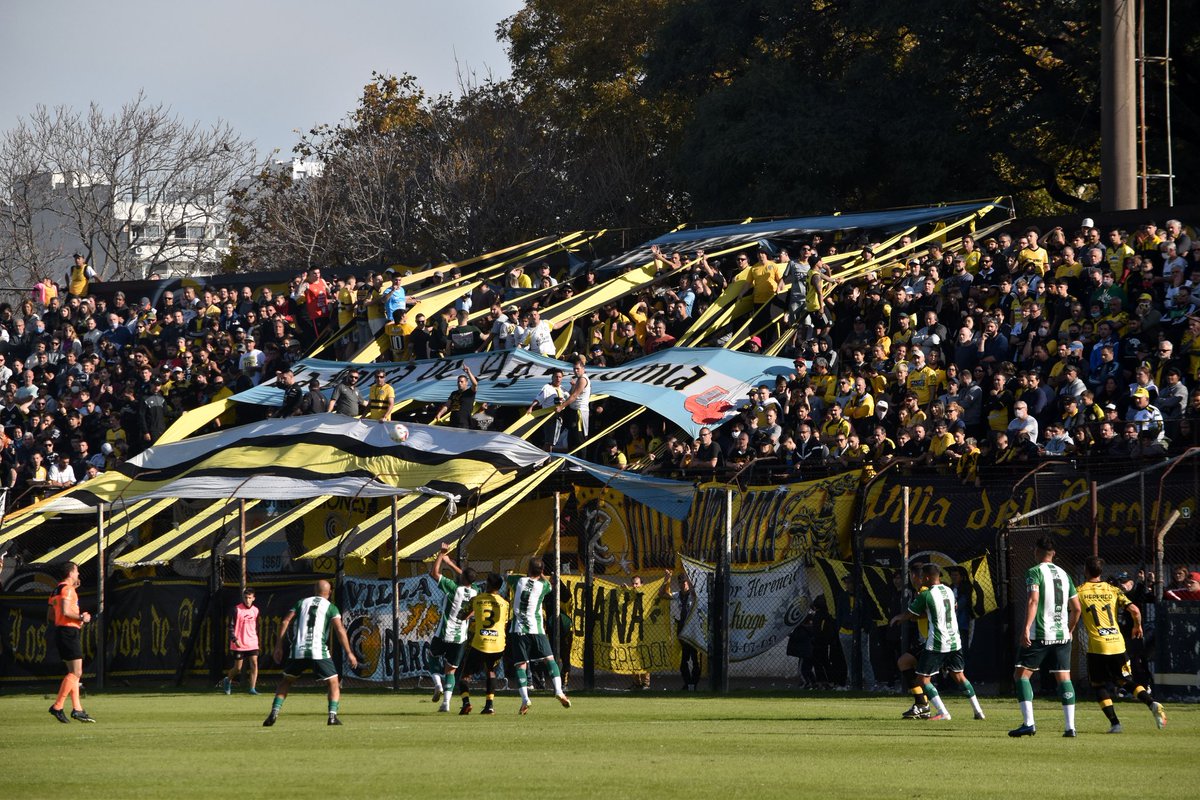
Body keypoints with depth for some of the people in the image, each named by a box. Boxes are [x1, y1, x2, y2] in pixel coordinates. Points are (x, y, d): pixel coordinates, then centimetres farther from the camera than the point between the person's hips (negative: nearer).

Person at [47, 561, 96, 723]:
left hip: (60, 631, 10)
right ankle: (57, 707, -13)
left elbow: (50, 617, 20)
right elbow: (65, 611, -24)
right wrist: (81, 617, -11)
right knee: (76, 672, -10)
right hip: (70, 632, -10)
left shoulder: (57, 590, 18)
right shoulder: (68, 589, -10)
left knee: (74, 673, 10)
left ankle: (77, 709, 6)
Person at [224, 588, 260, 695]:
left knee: (254, 664, -11)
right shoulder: (237, 609, -8)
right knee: (237, 668, 3)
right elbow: (231, 626, -8)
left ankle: (253, 688, -8)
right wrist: (235, 639, -18)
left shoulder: (255, 610, 7)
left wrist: (257, 639, 19)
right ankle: (227, 680, 32)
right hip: (239, 644, -4)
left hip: (252, 644, 4)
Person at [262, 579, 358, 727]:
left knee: (286, 681, 19)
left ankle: (274, 713, 4)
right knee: (333, 683, 10)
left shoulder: (302, 603, 17)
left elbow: (285, 623, 9)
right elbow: (340, 630, -4)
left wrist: (278, 647, 10)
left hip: (298, 651, 3)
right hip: (319, 652, -3)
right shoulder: (331, 608, 8)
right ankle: (332, 715, -7)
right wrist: (349, 653, -2)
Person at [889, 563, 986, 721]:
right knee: (959, 676, 19)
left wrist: (897, 618, 23)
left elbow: (909, 615, -2)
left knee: (923, 678, 1)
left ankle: (943, 712, -9)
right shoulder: (949, 591, 8)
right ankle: (977, 710, 15)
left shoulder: (926, 595, -13)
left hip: (937, 644, -7)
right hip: (954, 641, 7)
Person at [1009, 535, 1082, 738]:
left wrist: (1026, 628, -23)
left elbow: (1033, 601, -19)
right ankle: (1070, 726, -2)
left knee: (1021, 674, 3)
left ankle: (1028, 723, -9)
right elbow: (1076, 608, 16)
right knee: (1063, 678, 5)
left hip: (1039, 636, -5)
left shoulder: (1035, 572, -4)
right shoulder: (1063, 574, 14)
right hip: (1062, 635, 5)